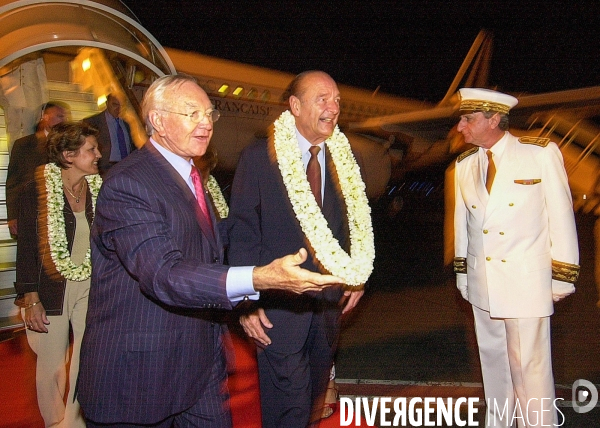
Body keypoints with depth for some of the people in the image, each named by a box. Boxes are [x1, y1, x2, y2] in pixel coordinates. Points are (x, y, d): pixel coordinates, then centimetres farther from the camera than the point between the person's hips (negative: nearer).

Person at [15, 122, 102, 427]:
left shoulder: (100, 189, 4)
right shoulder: (37, 190, -6)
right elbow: (26, 248, -5)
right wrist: (31, 299, -10)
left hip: (91, 288, 3)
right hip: (51, 290, -2)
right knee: (51, 367, 8)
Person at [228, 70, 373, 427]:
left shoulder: (343, 160, 5)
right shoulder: (259, 157, -8)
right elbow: (242, 231, -9)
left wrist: (356, 276, 6)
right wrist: (247, 302, -13)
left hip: (329, 302, 5)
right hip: (280, 304, -5)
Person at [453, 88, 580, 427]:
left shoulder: (541, 153, -8)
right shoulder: (465, 165, 5)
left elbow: (561, 215, -5)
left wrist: (562, 275, -5)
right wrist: (462, 272, 14)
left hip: (527, 280, -4)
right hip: (482, 281, 5)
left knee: (530, 364, 0)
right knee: (493, 358, 16)